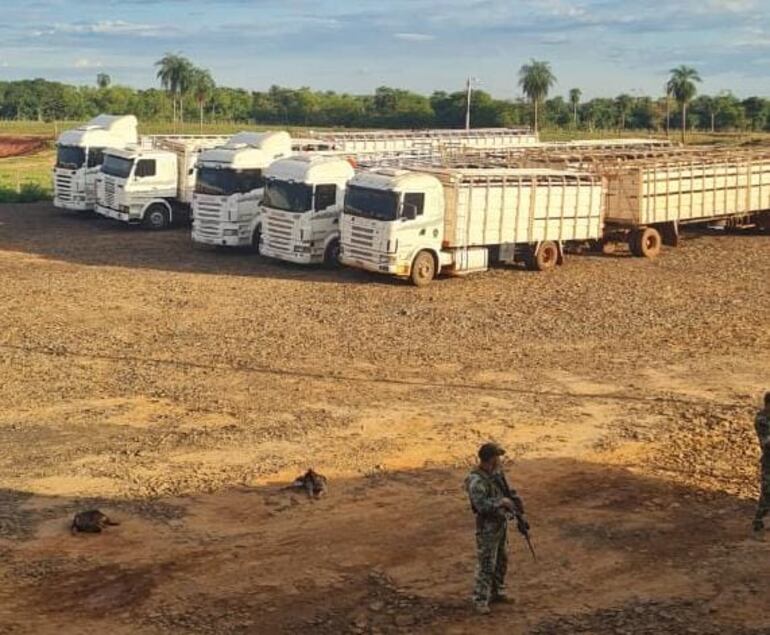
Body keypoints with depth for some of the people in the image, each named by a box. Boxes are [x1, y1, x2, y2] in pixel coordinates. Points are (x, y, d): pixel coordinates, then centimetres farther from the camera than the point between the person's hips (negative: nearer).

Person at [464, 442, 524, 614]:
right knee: (486, 565, -2)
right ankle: (480, 600, 8)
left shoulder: (495, 472, 1)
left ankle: (497, 592, 33)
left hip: (501, 523, 9)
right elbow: (482, 505, -36)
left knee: (501, 560, 19)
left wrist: (513, 499, 1)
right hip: (487, 527, -9)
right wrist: (502, 501, -28)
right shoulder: (476, 481, -27)